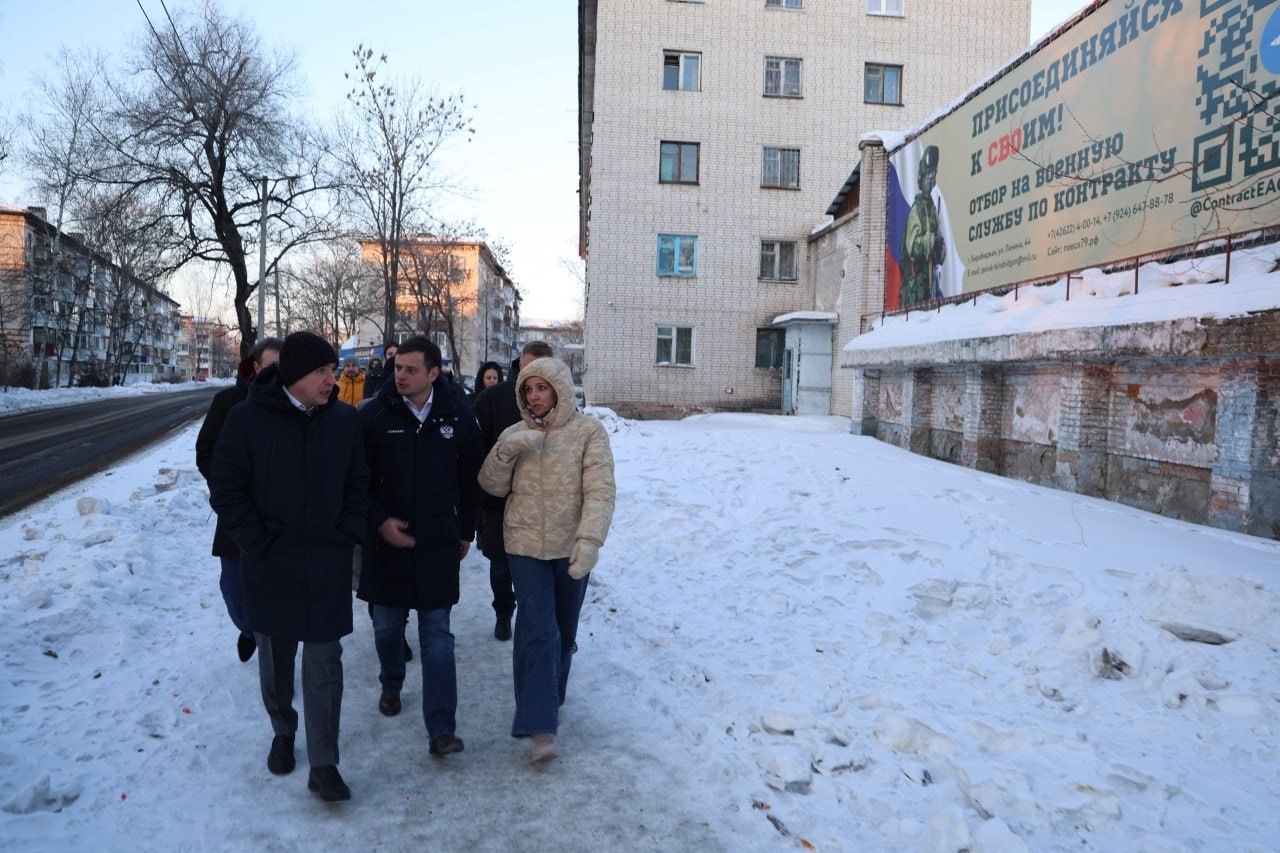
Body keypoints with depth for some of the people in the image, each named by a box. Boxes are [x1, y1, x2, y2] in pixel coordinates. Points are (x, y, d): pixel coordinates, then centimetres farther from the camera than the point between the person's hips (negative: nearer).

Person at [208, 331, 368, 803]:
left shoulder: (344, 420, -1)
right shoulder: (248, 418, -8)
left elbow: (357, 483, 7)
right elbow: (225, 489, -6)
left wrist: (348, 535, -3)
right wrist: (259, 542, -10)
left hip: (327, 567, 1)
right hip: (270, 565, 0)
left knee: (324, 663, 2)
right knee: (275, 657, 17)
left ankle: (323, 764, 11)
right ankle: (283, 731, 41)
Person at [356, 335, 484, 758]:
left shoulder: (457, 417, -4)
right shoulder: (374, 415, -7)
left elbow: (471, 478, 7)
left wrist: (465, 531, 9)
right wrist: (379, 521, -14)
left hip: (438, 544, 0)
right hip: (386, 540, 1)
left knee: (437, 634, 0)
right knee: (386, 624, 14)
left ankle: (441, 727, 3)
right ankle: (391, 684, 43)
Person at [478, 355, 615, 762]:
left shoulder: (588, 431, -7)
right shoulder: (515, 434, 5)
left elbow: (600, 491, -14)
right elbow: (494, 487, 4)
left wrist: (590, 540, -26)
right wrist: (505, 451, -14)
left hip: (571, 546, 0)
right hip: (527, 545, 1)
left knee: (563, 631, 15)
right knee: (538, 630, -10)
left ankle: (550, 701, 38)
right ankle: (541, 725, -5)